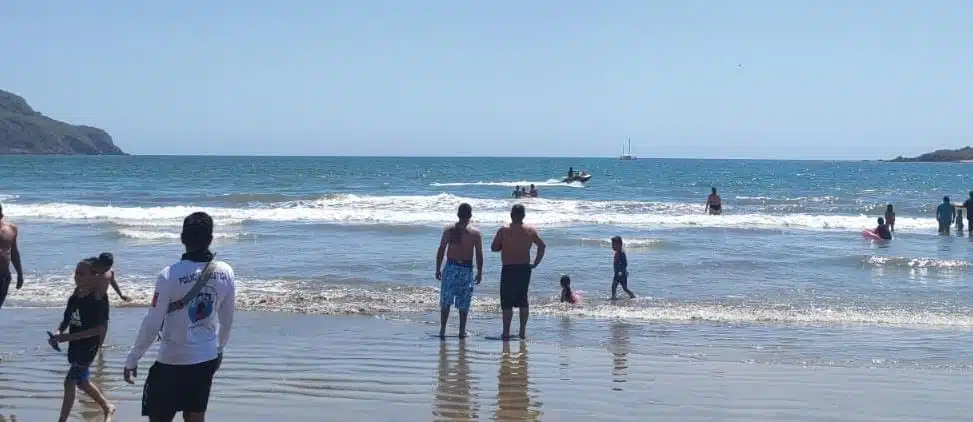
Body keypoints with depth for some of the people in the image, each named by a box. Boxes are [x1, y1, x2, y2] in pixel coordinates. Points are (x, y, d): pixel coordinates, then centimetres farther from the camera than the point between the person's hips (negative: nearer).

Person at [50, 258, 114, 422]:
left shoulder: (97, 301, -20)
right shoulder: (74, 299, 2)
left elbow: (101, 329, -24)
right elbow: (66, 321, 12)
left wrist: (69, 336, -26)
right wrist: (57, 333, -11)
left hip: (88, 348, -8)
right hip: (75, 347, 8)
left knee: (69, 382, -8)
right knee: (82, 382, 19)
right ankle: (108, 407, 38)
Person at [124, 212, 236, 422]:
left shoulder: (170, 275, -18)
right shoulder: (225, 272, -5)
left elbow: (152, 324, -15)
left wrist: (132, 360, -4)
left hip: (173, 361, -5)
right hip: (208, 359, 5)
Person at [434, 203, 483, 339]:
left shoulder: (448, 230, -1)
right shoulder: (475, 233, -3)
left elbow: (441, 250, -2)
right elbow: (479, 254, -3)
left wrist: (438, 269, 5)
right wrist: (479, 272, 6)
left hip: (451, 267, 0)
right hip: (467, 268, 0)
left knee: (445, 302, 9)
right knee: (464, 303, 9)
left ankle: (442, 329, 5)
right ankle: (462, 331, 11)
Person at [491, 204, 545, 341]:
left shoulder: (504, 230, -9)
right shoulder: (531, 231, 2)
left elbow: (494, 248, -5)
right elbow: (542, 246, 11)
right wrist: (535, 263, 16)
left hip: (508, 270, -4)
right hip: (525, 269, 4)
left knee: (507, 302, 0)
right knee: (523, 300, 14)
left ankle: (506, 332, -1)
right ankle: (523, 331, 15)